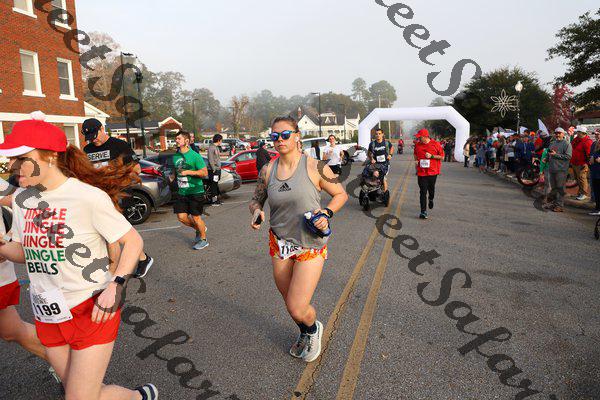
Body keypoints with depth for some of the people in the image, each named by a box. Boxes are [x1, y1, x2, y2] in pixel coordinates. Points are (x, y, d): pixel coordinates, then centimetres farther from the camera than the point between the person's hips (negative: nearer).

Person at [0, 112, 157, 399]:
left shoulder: (88, 196, -18)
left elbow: (133, 241, -13)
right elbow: (23, 251, 12)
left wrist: (115, 286, -25)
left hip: (92, 311, -6)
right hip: (47, 317, 7)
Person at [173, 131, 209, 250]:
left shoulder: (195, 156, -11)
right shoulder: (175, 156, 9)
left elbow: (205, 173, -14)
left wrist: (188, 172, -20)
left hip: (195, 192, -6)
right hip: (182, 192, 6)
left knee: (196, 217, 0)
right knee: (181, 217, 3)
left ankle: (203, 239, 19)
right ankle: (199, 229, 29)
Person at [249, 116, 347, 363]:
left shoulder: (314, 167, -11)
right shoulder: (267, 170, 0)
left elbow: (341, 194, 0)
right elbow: (256, 200, 12)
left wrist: (326, 213, -17)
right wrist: (256, 211, -10)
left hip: (310, 245, -4)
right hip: (280, 243, 4)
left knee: (297, 310, -8)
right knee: (290, 302, 18)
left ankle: (314, 329, 29)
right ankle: (305, 334, 50)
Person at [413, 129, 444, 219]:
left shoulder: (436, 144, -6)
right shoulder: (417, 145, 5)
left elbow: (442, 157, -2)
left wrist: (431, 156, -14)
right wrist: (416, 160, 4)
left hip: (433, 171, -1)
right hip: (421, 172, 1)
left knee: (431, 189, 15)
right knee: (422, 192, -3)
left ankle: (431, 199, 50)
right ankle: (423, 211, -1)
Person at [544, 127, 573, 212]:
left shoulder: (567, 144, -4)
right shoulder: (552, 143, 18)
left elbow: (568, 156, -14)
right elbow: (549, 153, 30)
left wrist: (556, 155, -15)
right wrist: (547, 158, 9)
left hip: (561, 169, -7)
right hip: (552, 169, 7)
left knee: (560, 188, -6)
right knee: (554, 188, 13)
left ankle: (560, 205, -3)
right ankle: (554, 202, 21)